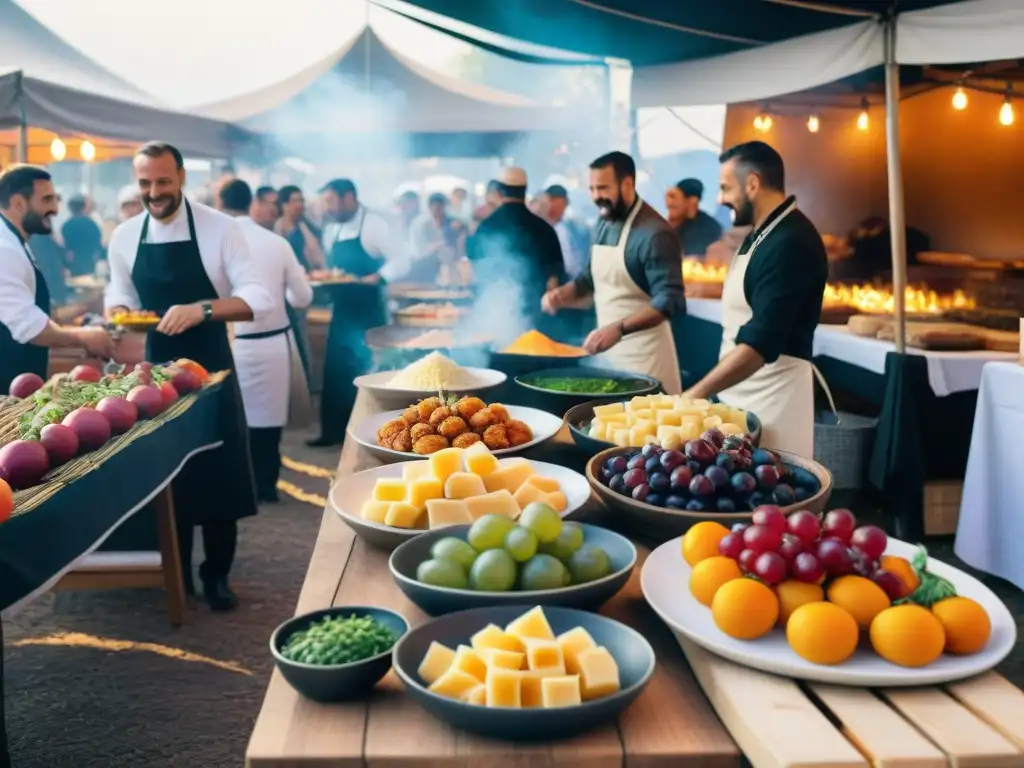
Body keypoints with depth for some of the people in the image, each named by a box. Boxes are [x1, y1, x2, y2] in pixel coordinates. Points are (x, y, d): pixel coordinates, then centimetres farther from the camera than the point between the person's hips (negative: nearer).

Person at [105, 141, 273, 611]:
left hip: (210, 369, -3)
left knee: (218, 472, 4)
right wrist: (117, 311, -11)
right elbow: (120, 294, 14)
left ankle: (216, 576, 21)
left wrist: (202, 309, -34)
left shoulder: (219, 228, -12)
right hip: (157, 368, 3)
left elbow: (258, 300, -18)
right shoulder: (124, 237, 1)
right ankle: (175, 572, 28)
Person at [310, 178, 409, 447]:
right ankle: (333, 430, 17)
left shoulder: (374, 224, -11)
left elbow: (400, 261, -16)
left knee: (369, 371, -1)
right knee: (335, 370, 7)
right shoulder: (331, 231, 12)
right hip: (342, 309, 7)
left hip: (368, 309, -7)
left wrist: (370, 280, -24)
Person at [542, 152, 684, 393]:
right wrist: (562, 293, 3)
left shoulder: (655, 233, -17)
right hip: (608, 346, 8)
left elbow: (669, 300, -22)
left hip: (643, 349, -7)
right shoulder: (604, 224, 9)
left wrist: (619, 328, -31)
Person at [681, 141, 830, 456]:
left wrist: (697, 393, -24)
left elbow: (762, 341, -26)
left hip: (772, 392, -9)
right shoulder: (762, 234, 12)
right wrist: (710, 390, 13)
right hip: (742, 387, 9)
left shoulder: (790, 244, -20)